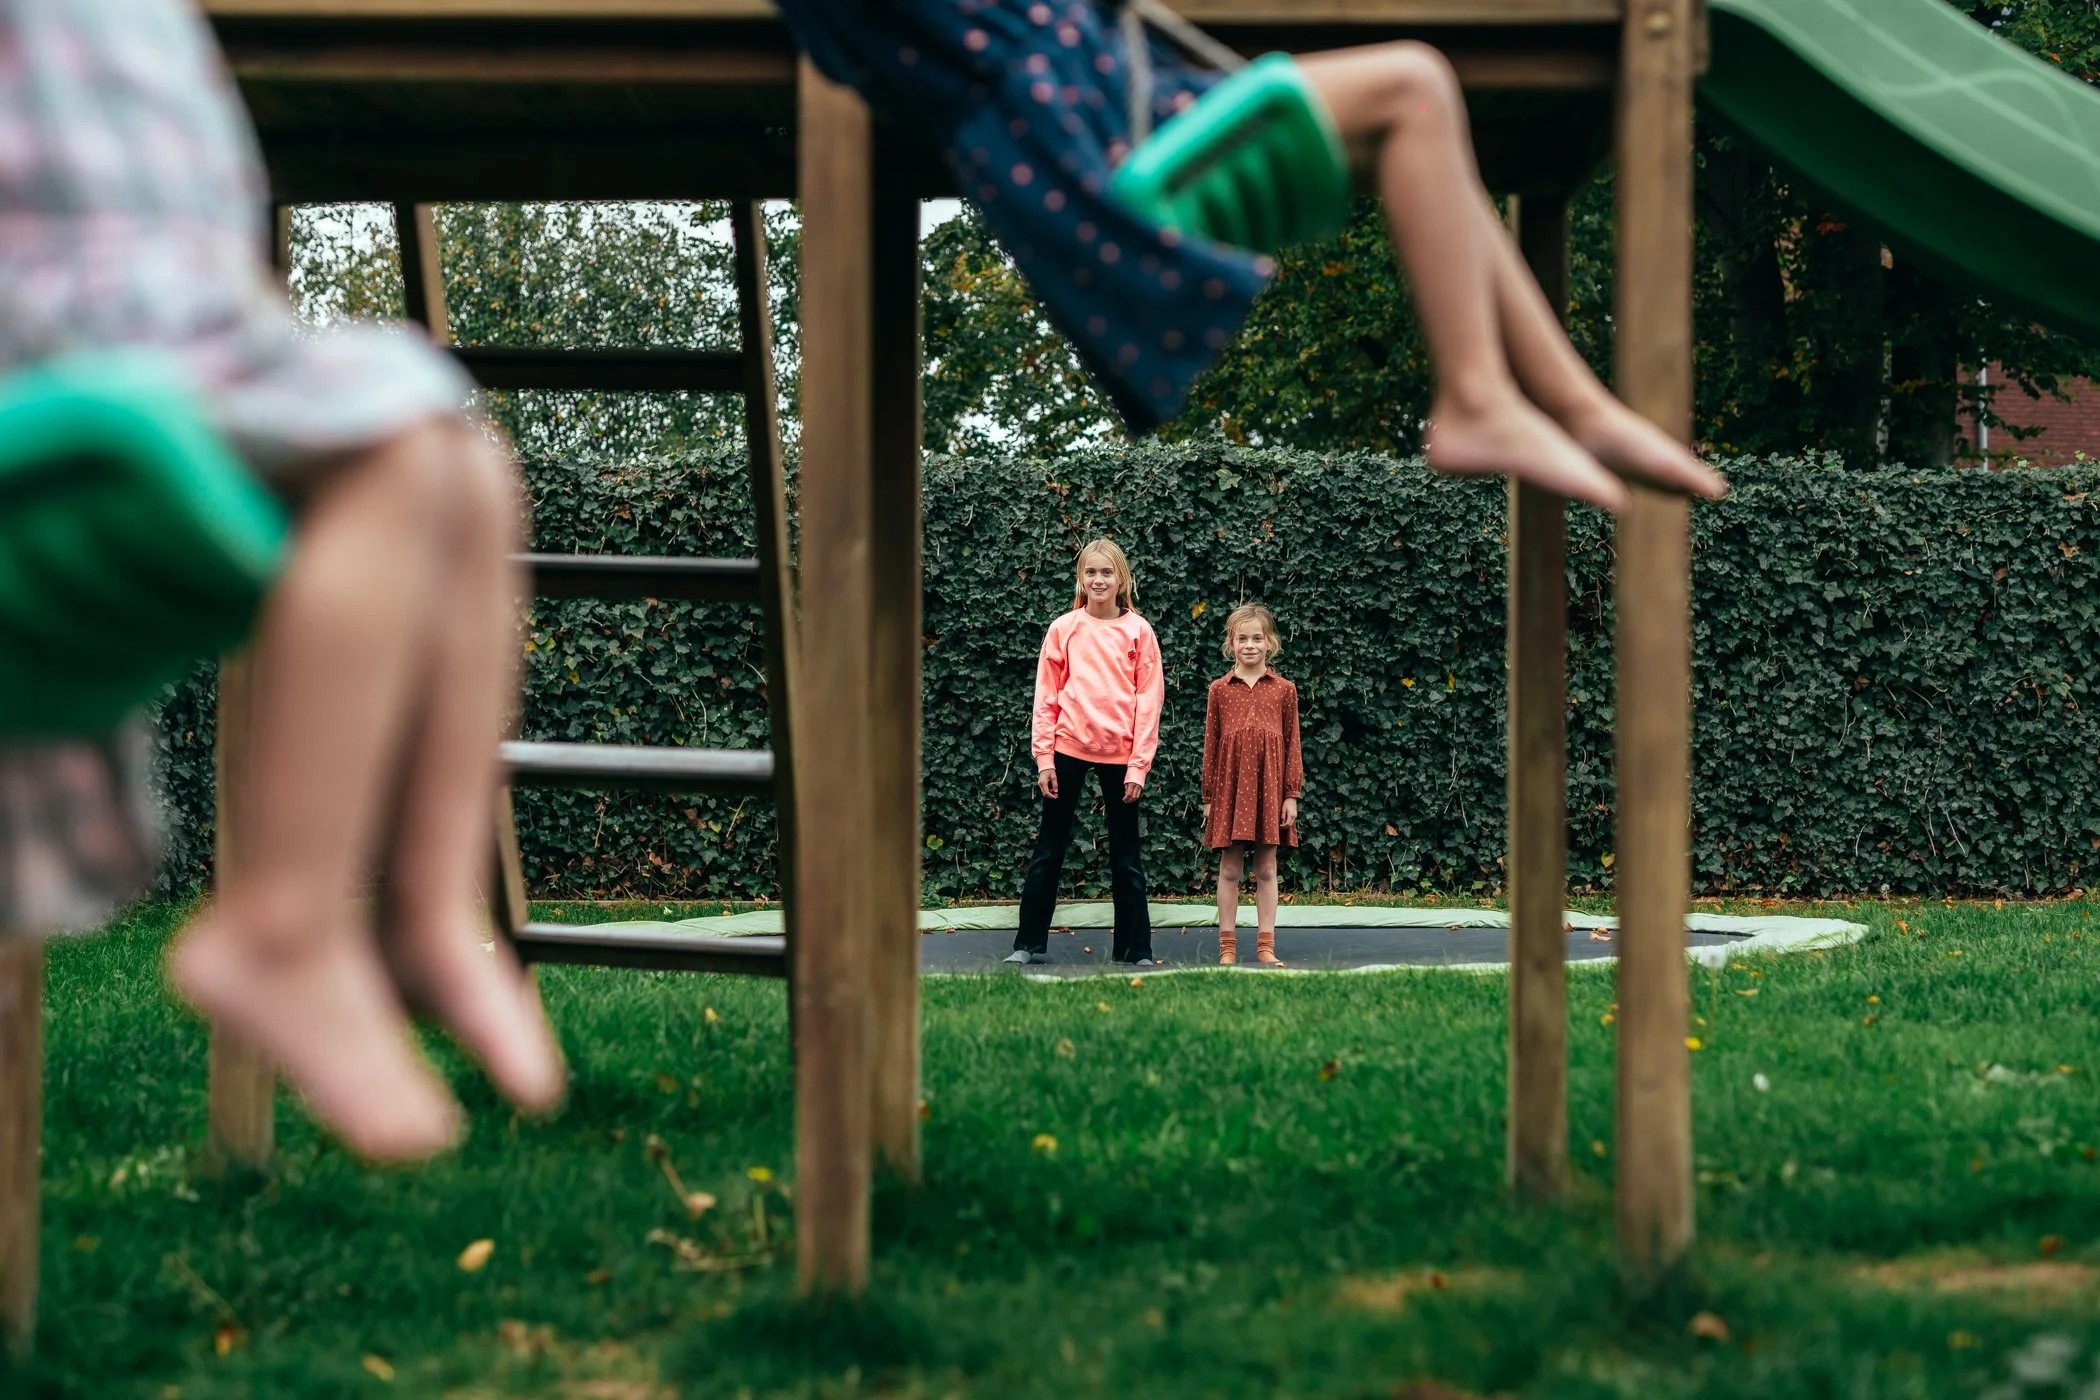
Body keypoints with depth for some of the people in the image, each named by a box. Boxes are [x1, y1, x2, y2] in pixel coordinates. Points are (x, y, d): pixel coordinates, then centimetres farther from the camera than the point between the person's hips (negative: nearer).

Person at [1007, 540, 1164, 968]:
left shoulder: (1139, 631, 0)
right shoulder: (1064, 629, 2)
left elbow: (1149, 700, -1)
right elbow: (1046, 696, 3)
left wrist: (1139, 765, -6)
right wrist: (1044, 757, -3)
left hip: (1120, 753, 0)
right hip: (1069, 748, 0)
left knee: (1126, 853, 7)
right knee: (1049, 848, 6)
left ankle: (1135, 947, 13)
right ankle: (1030, 944, 11)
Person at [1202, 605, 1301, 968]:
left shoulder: (1283, 690, 4)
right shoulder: (1220, 690, 4)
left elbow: (1292, 744, 5)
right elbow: (1210, 745, 5)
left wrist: (1292, 794, 0)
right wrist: (1208, 797, 4)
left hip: (1269, 787, 0)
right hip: (1230, 787, 0)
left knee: (1266, 869, 5)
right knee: (1229, 868, 3)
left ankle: (1266, 946, 9)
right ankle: (1227, 947, 7)